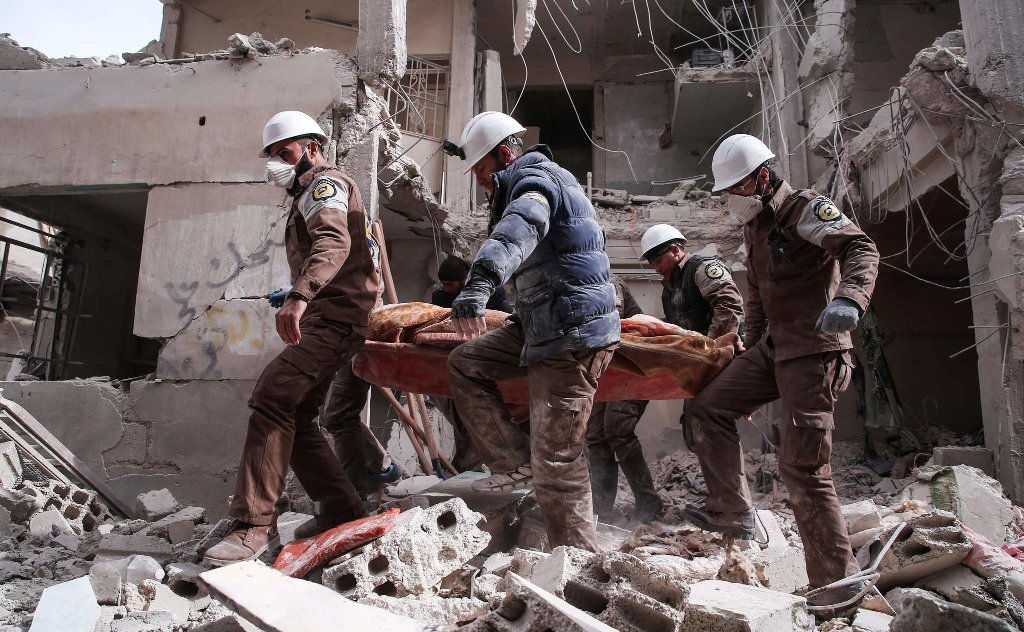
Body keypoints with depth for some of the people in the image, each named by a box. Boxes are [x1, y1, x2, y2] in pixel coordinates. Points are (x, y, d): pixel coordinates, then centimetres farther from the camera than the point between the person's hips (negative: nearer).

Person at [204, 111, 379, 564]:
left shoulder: (325, 182, -2)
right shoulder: (312, 194, 32)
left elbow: (333, 243, -24)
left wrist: (299, 296, -39)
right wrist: (299, 298, 26)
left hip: (333, 317, -11)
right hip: (325, 320, 11)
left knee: (272, 399, -21)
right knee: (294, 418, 8)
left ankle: (254, 525, -21)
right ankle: (344, 514, 11)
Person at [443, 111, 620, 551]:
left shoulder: (537, 181, -10)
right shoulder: (538, 180, 22)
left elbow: (515, 233, -35)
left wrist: (477, 286, -50)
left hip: (573, 336, -10)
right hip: (540, 328, 10)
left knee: (555, 459, -7)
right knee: (465, 364, 10)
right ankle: (515, 462, 10)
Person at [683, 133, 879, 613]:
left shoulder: (807, 210, -11)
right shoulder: (755, 226, 15)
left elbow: (861, 249, -27)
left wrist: (849, 299, -47)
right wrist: (751, 348, 27)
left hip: (815, 352, -9)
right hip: (774, 347, 9)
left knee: (801, 467, -10)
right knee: (708, 409, 6)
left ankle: (838, 578, 5)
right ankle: (733, 513, 11)